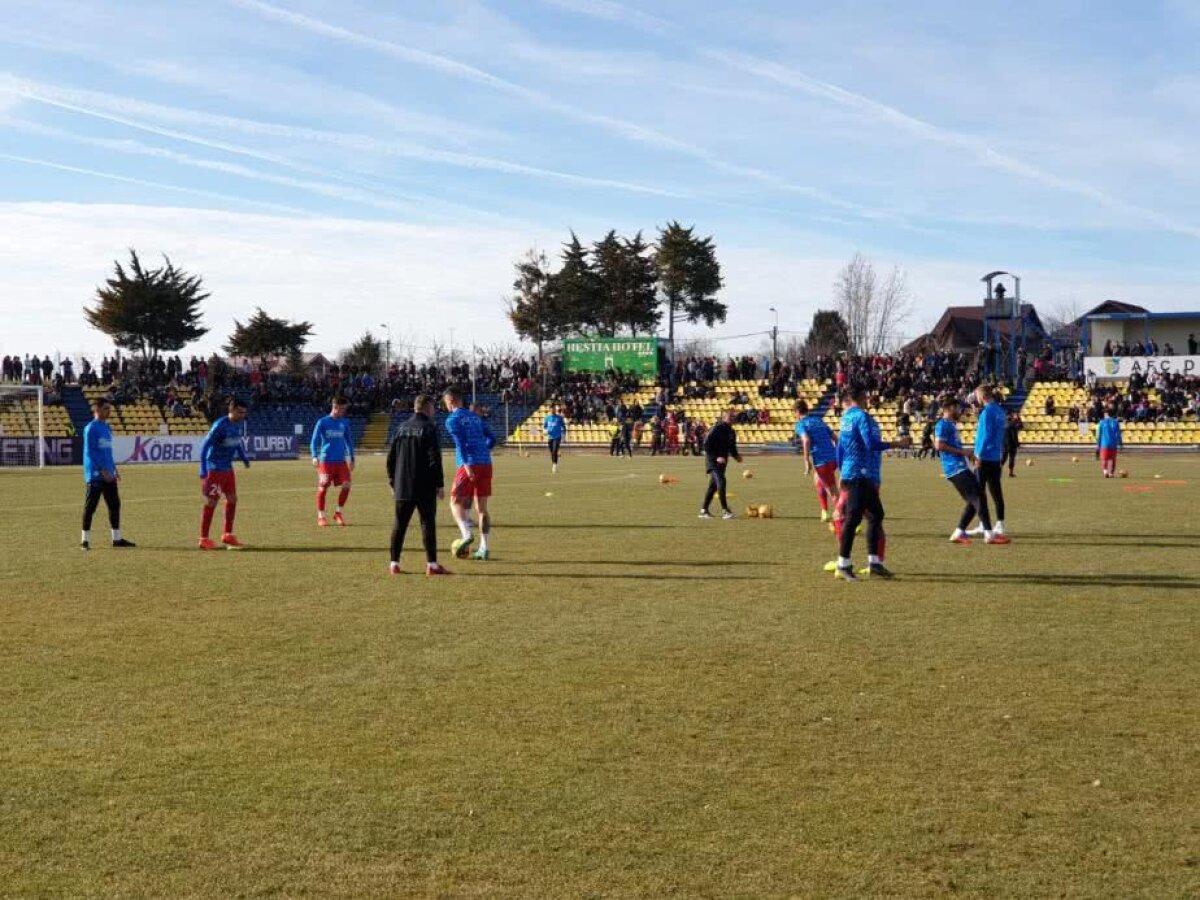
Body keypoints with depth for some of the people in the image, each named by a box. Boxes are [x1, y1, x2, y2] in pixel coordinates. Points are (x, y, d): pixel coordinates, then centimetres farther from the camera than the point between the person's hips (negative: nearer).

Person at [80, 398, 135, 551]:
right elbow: (90, 452, -15)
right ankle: (85, 540, 3)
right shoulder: (91, 428, -10)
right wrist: (102, 470, -20)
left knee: (114, 505, 8)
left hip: (108, 475, 8)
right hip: (95, 474, -8)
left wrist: (114, 469, 16)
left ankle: (117, 538, 14)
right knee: (90, 506, -3)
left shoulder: (107, 428, 16)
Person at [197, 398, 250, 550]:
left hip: (228, 468, 8)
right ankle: (203, 539, 1)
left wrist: (244, 458, 23)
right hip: (215, 468, -8)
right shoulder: (220, 425, -21)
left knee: (232, 499, 9)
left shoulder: (239, 424, 3)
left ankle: (227, 535, 21)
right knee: (212, 502, -5)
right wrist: (203, 471, -27)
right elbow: (205, 446, -23)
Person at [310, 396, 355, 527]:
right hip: (326, 460, -4)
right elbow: (315, 440, -3)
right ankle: (321, 516, 8)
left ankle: (339, 513, 11)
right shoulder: (322, 422, -3)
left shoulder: (344, 423, 10)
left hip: (341, 461, 4)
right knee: (323, 488, -3)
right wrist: (315, 457, -16)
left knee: (346, 485, -6)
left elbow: (349, 441, 19)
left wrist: (351, 458, 16)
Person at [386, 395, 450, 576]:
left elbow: (391, 457, 12)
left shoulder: (402, 428, 10)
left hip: (402, 487, 5)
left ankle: (394, 563, 12)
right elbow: (434, 459, -14)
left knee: (399, 525, 11)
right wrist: (440, 484, -9)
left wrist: (392, 482, 19)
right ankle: (432, 564, -4)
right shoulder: (429, 428, -8)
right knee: (428, 524, -2)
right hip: (425, 488, -5)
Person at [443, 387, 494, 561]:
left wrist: (466, 464, -22)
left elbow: (460, 443, -14)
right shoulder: (475, 417, 20)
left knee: (456, 501, 3)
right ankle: (484, 548, 4)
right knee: (482, 508, 8)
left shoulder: (453, 419, -1)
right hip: (486, 464, 6)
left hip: (469, 465, -6)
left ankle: (466, 534, -19)